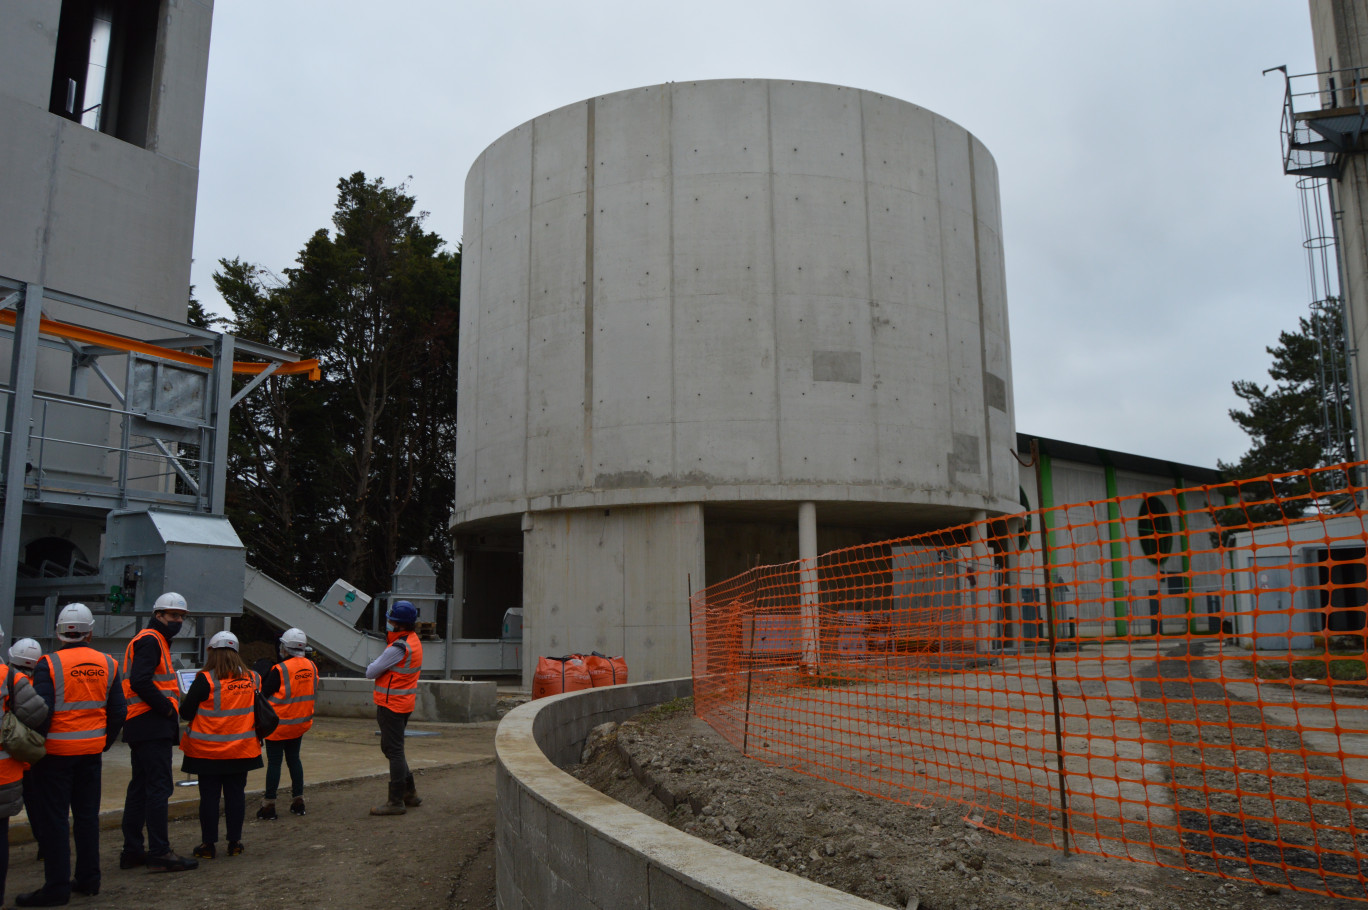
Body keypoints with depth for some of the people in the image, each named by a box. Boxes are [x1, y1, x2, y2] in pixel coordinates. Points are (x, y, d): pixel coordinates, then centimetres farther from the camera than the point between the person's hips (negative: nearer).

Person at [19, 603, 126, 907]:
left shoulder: (49, 664, -12)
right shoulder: (107, 665, 3)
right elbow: (118, 711, 5)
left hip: (56, 751, -5)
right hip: (91, 752, 5)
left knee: (52, 819, 4)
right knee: (87, 815, 14)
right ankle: (88, 879, 22)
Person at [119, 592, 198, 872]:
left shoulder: (155, 641, 21)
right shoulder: (150, 640, -11)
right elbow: (140, 682, -24)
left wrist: (166, 708, 10)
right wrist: (166, 708, -15)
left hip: (143, 727, 11)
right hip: (152, 726, -11)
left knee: (140, 786, 14)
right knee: (159, 786, -9)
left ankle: (132, 852, 21)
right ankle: (160, 853, -6)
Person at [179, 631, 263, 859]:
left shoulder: (205, 680, -14)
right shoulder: (252, 679, 1)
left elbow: (186, 713, -9)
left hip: (208, 751, -3)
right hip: (242, 751, 4)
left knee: (209, 796, 6)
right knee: (236, 794, 11)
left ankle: (209, 844, 13)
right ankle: (235, 842, 17)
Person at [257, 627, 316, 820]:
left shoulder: (280, 670, -19)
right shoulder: (311, 667, -1)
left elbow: (264, 694, -11)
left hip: (279, 724, -6)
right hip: (300, 724, 6)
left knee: (274, 762, 2)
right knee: (294, 759, 16)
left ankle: (269, 805, 6)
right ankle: (298, 801, 20)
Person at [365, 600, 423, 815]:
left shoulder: (398, 648, -23)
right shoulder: (413, 640, 9)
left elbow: (370, 672, -17)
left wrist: (374, 664, 4)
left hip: (392, 704, -10)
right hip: (404, 703, 10)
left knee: (394, 751, -3)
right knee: (390, 748, 20)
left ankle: (396, 802, 3)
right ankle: (410, 793, 26)